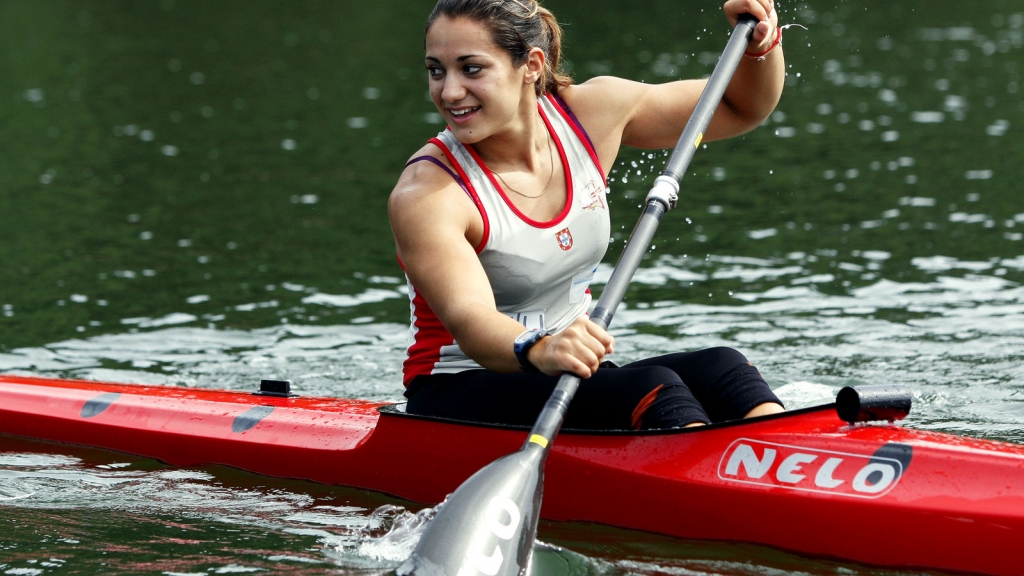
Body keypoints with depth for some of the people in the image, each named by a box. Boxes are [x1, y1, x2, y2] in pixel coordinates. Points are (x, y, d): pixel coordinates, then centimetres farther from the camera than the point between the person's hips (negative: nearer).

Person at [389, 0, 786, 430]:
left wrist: (762, 42, -8)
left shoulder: (591, 113, 0)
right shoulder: (424, 196, -17)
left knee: (720, 369, -24)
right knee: (648, 386, -32)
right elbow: (469, 320, -35)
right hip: (458, 402, -6)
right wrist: (538, 350, -55)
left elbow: (742, 108, 12)